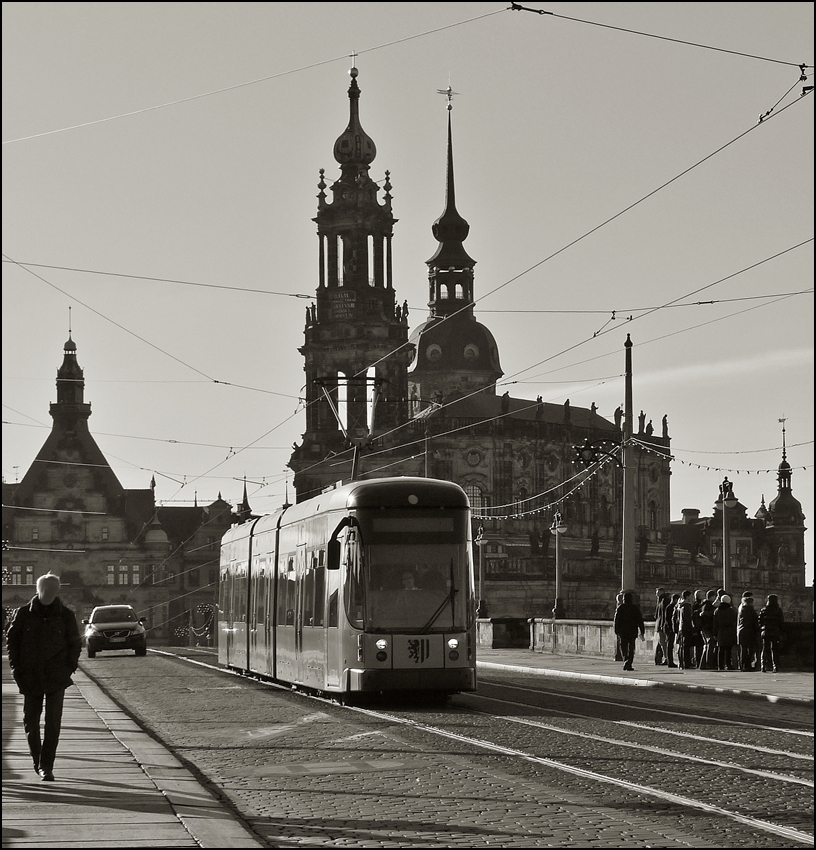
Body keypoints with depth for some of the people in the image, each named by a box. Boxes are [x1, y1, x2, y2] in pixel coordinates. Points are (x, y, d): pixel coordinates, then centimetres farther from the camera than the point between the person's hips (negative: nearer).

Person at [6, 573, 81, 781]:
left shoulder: (66, 615, 0)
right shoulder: (24, 614, 0)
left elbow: (75, 643, 8)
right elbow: (12, 640, 6)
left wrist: (69, 668, -2)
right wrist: (16, 669, -2)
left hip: (56, 678, -1)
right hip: (30, 677, 1)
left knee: (53, 723, -7)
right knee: (30, 721, 7)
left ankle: (46, 766, -3)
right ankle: (37, 759, 29)